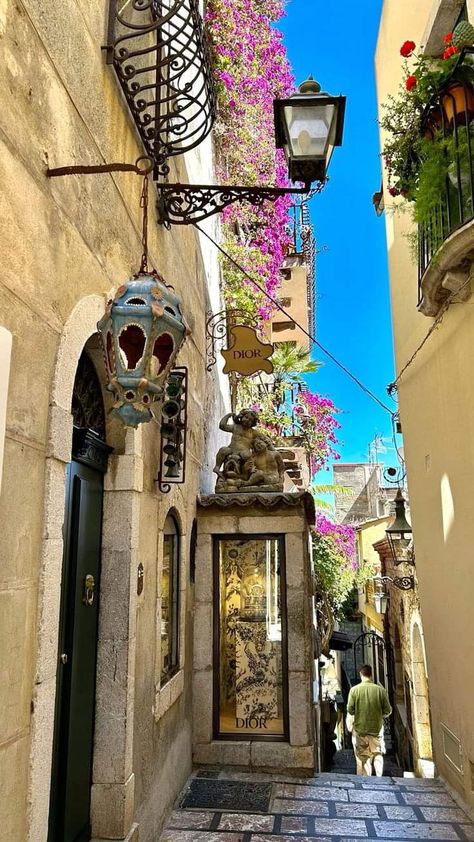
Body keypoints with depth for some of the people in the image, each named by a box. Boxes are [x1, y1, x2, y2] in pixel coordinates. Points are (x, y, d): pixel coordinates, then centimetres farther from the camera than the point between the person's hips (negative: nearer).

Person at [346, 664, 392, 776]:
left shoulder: (354, 690, -9)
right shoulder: (380, 689, -8)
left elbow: (350, 710, -9)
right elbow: (387, 710, -4)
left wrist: (349, 725, 10)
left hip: (360, 729, -1)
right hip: (377, 728, 1)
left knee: (363, 757, 9)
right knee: (378, 754, 17)